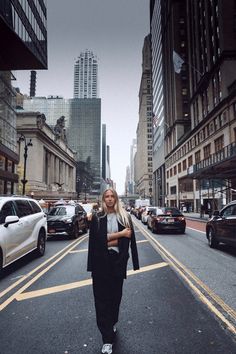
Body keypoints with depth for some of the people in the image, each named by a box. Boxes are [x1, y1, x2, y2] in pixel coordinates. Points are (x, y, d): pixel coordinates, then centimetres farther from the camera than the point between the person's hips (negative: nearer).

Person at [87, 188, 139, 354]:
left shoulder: (125, 216, 0)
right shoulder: (97, 218, -1)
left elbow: (129, 239, -6)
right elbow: (98, 239, -12)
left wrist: (110, 240, -15)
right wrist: (120, 234, -14)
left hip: (118, 261, 1)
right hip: (101, 262, 0)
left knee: (116, 294, 15)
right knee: (102, 298, 2)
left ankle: (113, 324, 42)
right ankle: (107, 339, 13)